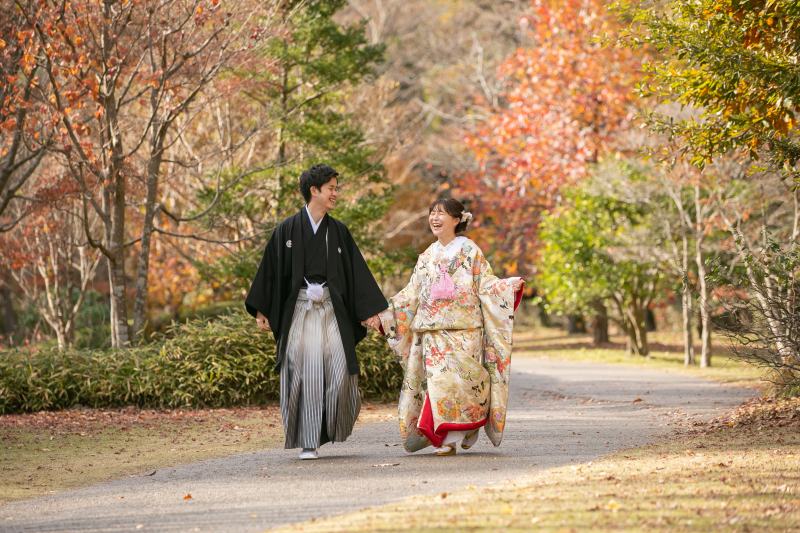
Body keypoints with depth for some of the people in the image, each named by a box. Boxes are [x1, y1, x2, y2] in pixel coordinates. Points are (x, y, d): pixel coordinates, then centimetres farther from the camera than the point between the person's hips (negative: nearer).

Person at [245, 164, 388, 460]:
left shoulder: (338, 231, 11)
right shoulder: (288, 229, 3)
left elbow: (357, 271, 12)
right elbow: (271, 269, 6)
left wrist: (368, 311, 7)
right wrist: (261, 310, 2)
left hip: (332, 310, 2)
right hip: (299, 310, -2)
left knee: (339, 368, -10)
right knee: (304, 372, -6)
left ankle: (335, 424, 16)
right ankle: (308, 442, 0)